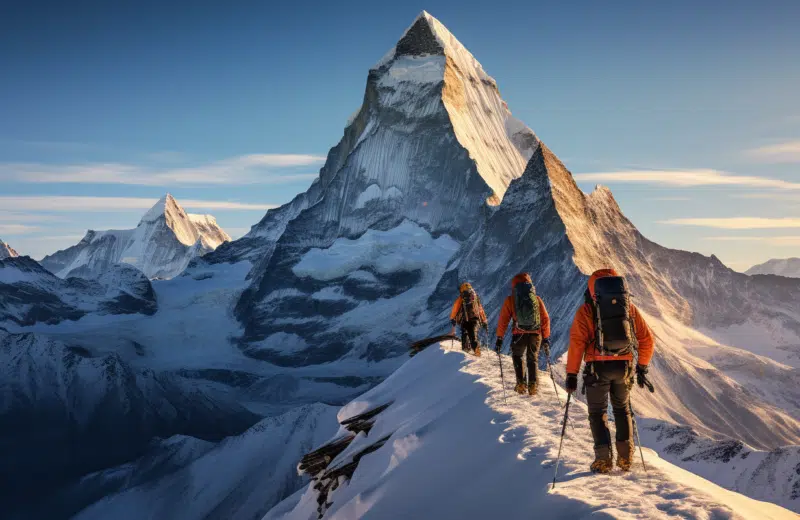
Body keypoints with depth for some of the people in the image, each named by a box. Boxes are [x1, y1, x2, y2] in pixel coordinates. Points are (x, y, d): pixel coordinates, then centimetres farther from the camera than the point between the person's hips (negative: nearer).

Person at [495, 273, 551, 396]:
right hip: (536, 334, 2)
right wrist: (546, 339, 15)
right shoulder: (537, 299, 9)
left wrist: (499, 338, 7)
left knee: (517, 357, 21)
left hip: (519, 334, -2)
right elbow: (545, 319, 9)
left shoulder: (510, 300, 4)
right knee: (533, 360, 19)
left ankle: (521, 383, 9)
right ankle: (533, 385, 6)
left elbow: (503, 320, 2)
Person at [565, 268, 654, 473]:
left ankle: (603, 459, 3)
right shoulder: (629, 307, 9)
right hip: (624, 366, 3)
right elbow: (647, 339, 10)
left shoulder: (586, 310, -1)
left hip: (598, 368, -3)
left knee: (598, 412, 10)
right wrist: (642, 368, 19)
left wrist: (571, 374, -6)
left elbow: (577, 343, -9)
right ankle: (625, 457, 18)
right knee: (622, 409, 22)